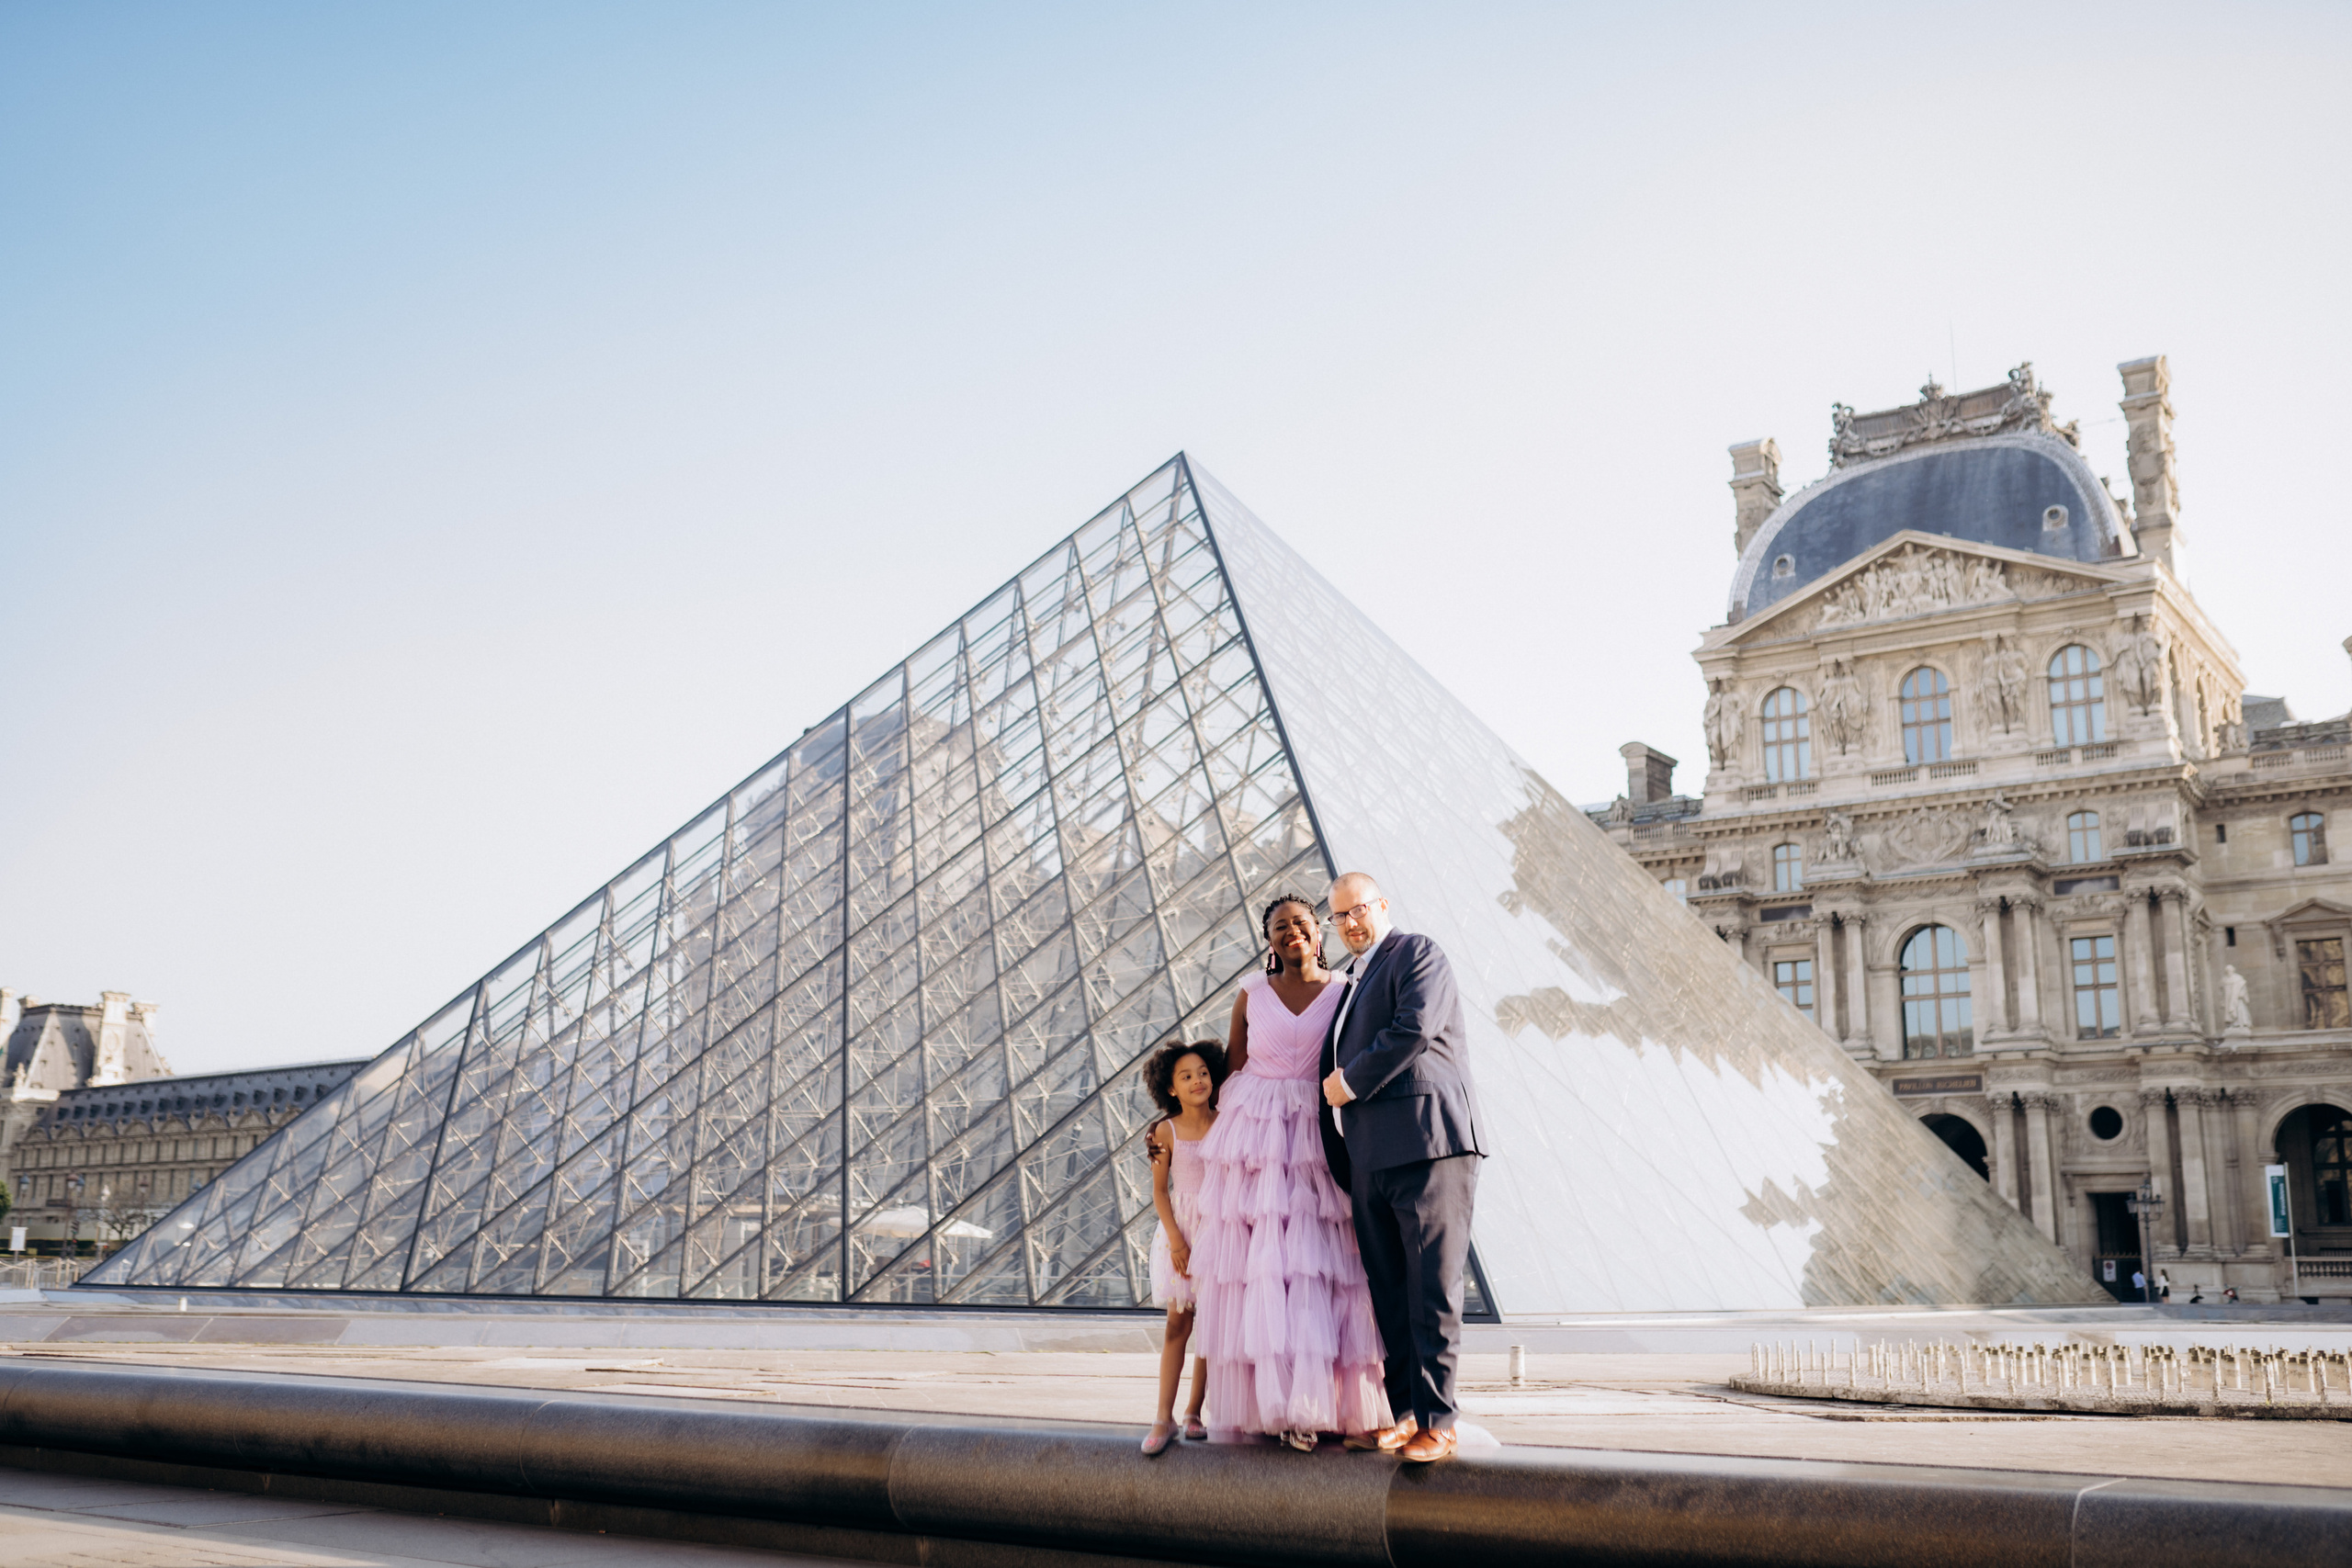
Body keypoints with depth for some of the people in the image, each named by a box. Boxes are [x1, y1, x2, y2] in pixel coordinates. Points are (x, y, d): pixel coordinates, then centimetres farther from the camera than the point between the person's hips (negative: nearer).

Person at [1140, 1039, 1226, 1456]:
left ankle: (1194, 1412, 15)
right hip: (1181, 1229, -1)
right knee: (1177, 1323, -1)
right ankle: (1164, 1418, 1)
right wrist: (1175, 1238, -11)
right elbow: (1160, 1191, -2)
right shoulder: (1166, 1131, -4)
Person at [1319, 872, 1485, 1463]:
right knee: (1390, 1292, 8)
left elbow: (1415, 1027, -15)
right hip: (1371, 1159, 8)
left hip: (1427, 1145, -8)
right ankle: (1407, 1412, 14)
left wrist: (1351, 1082, -8)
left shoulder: (1420, 953, 1)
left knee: (1432, 1290, -7)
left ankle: (1438, 1422, -4)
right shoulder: (1352, 981, 26)